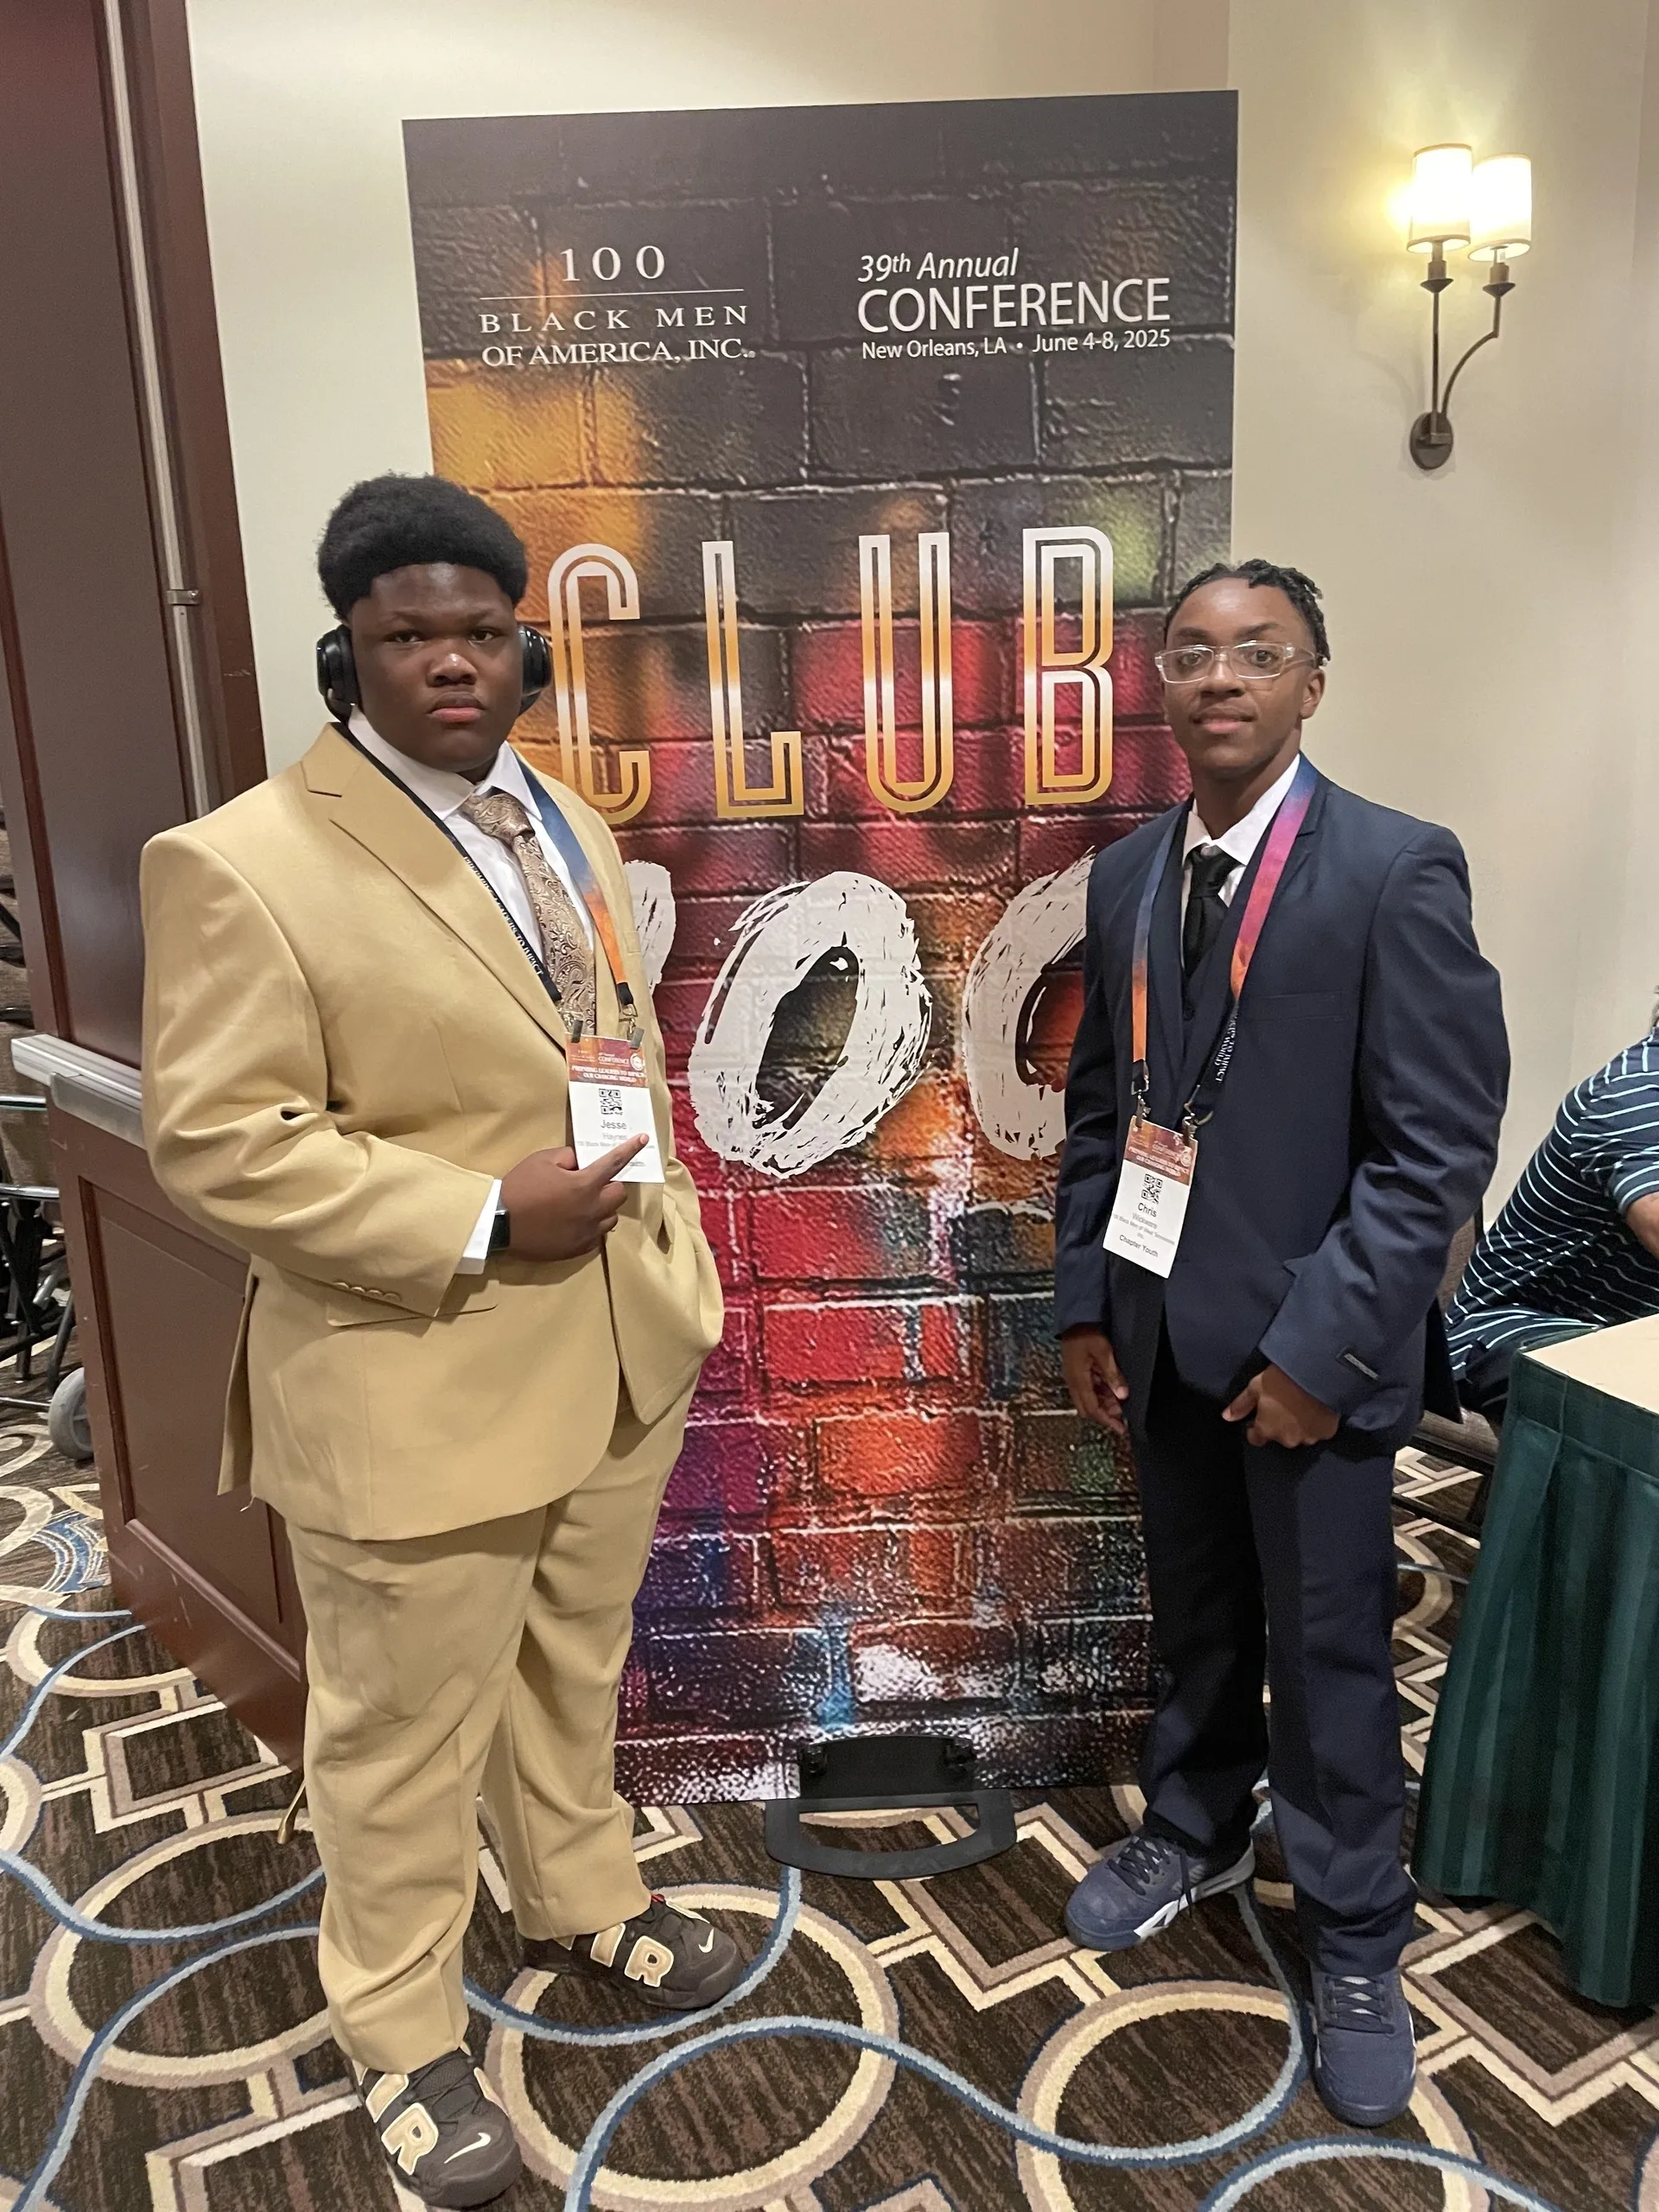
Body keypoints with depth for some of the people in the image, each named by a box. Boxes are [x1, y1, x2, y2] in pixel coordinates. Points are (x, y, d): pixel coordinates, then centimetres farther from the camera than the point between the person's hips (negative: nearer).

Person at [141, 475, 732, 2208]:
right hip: (419, 1396, -6)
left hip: (616, 1355, 7)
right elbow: (216, 1143, -18)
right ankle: (402, 2034, 37)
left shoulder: (565, 826, 9)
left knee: (574, 1672, 25)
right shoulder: (243, 863, -16)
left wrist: (672, 1255, 12)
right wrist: (483, 1220, -23)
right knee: (404, 1736, 13)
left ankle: (583, 1900, 50)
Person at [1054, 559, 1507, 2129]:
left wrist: (1319, 1345, -17)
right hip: (1160, 1331, 5)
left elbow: (1441, 1144, -14)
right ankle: (1195, 1833, 46)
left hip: (1306, 1346, -4)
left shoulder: (1395, 870, -12)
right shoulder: (1126, 876, 5)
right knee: (1196, 1621, 21)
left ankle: (1353, 1946, 32)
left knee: (1328, 1655, 10)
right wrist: (1083, 1302, 5)